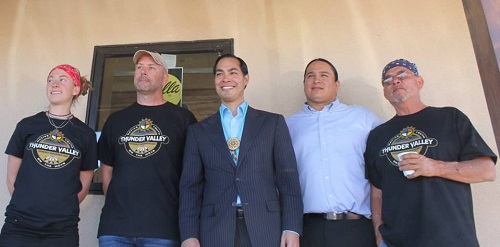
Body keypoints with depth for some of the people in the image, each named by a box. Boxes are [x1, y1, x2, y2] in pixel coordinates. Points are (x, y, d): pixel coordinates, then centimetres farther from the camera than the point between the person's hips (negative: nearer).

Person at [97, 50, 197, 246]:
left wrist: (185, 214, 0)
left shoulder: (182, 118, 2)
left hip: (162, 226, -3)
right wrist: (116, 205, 8)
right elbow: (107, 169, 18)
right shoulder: (115, 120, 12)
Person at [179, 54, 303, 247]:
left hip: (265, 228, 0)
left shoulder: (273, 123, 6)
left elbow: (288, 179, 2)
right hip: (215, 231, 1)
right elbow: (190, 186, 5)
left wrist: (291, 228, -6)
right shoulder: (198, 131, 9)